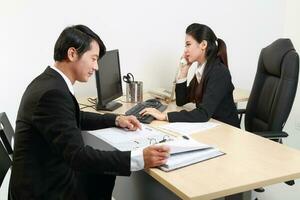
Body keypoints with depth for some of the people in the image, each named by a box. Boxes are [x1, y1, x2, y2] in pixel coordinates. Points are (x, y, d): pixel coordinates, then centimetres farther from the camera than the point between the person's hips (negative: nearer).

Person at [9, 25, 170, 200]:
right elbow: (77, 155, -31)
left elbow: (76, 118, 19)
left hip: (50, 173, 9)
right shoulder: (52, 93, -27)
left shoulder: (49, 81, 4)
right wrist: (138, 159, -35)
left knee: (107, 174, 16)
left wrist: (116, 120, 9)